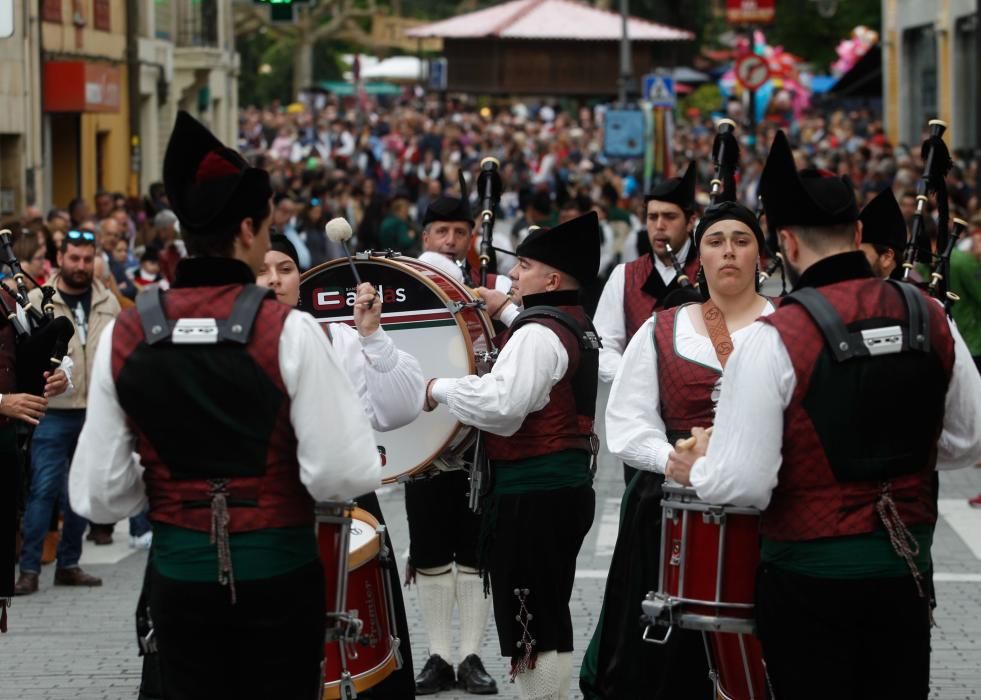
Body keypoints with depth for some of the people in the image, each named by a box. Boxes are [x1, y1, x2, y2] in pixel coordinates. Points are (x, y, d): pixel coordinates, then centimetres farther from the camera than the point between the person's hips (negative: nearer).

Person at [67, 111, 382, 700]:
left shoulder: (124, 337, -4)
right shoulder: (289, 332, -13)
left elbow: (99, 495, -3)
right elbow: (344, 476, -16)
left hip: (179, 574, 3)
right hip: (278, 571, -3)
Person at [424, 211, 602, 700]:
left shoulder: (538, 334, -18)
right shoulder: (578, 325, 12)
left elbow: (500, 403, -30)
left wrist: (439, 389, -17)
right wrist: (506, 311, 34)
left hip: (531, 495, -10)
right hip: (567, 482, 10)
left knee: (532, 624, -5)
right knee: (549, 618, 18)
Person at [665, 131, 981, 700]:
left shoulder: (775, 339, -16)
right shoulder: (930, 319, -1)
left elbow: (742, 483, -18)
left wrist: (695, 470, 2)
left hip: (809, 573, -4)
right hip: (905, 567, 4)